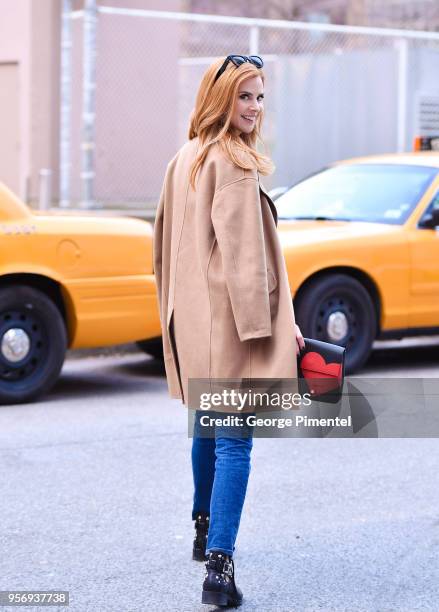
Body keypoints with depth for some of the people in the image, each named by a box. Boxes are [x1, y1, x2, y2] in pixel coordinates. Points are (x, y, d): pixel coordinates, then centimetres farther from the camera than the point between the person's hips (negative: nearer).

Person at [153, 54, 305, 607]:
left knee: (207, 427, 25)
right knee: (234, 440, -9)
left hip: (192, 316, 9)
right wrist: (274, 320, -14)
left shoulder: (182, 161, 13)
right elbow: (244, 251, -18)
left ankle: (204, 530, 42)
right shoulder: (235, 163, -14)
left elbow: (165, 243, 20)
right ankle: (218, 565, -15)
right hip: (231, 316, -9)